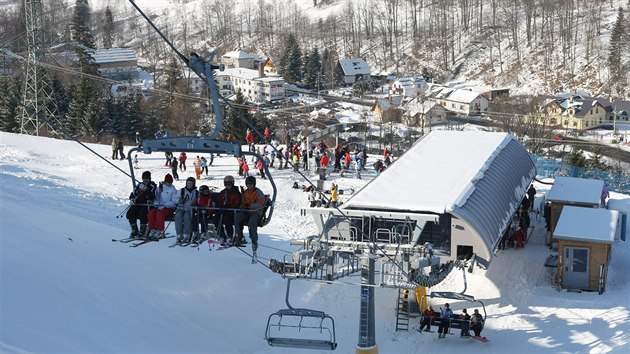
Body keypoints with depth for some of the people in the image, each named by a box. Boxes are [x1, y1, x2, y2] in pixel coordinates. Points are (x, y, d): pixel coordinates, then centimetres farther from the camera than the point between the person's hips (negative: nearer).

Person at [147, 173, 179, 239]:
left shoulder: (173, 190, 2)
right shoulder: (159, 188, 14)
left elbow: (174, 202, -7)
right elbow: (156, 198, 16)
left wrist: (164, 205, -17)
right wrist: (157, 205, -6)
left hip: (169, 208, -4)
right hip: (159, 207, 4)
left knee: (159, 214, -33)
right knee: (151, 213, -24)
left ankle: (160, 232, -28)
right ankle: (152, 230, -20)